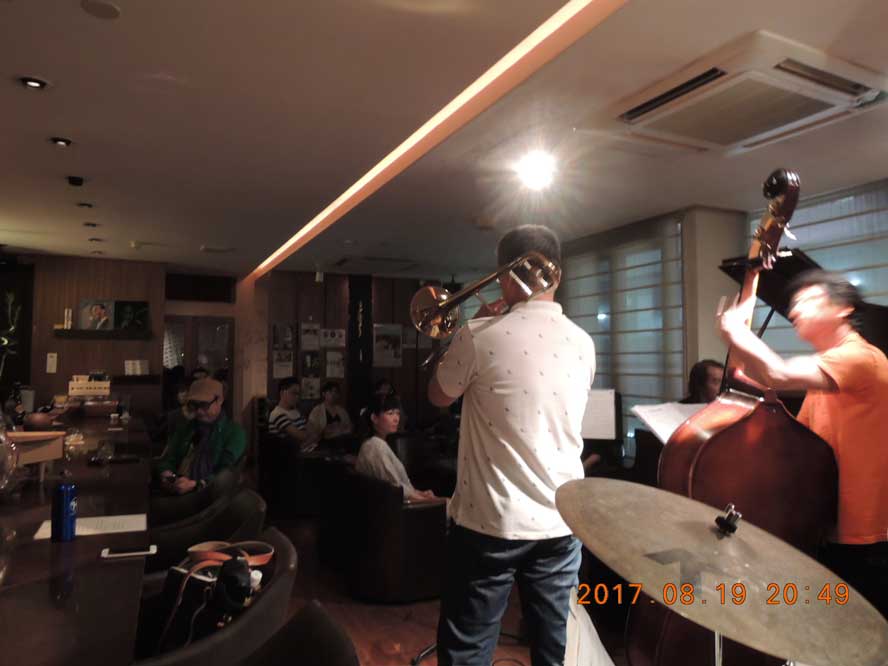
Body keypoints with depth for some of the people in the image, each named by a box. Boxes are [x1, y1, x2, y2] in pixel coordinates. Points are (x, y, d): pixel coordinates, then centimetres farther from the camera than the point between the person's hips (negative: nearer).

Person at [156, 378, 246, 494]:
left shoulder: (235, 433, 1)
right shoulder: (185, 428, 20)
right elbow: (168, 459, 18)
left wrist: (195, 485, -22)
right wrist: (167, 476, -5)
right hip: (175, 494, 4)